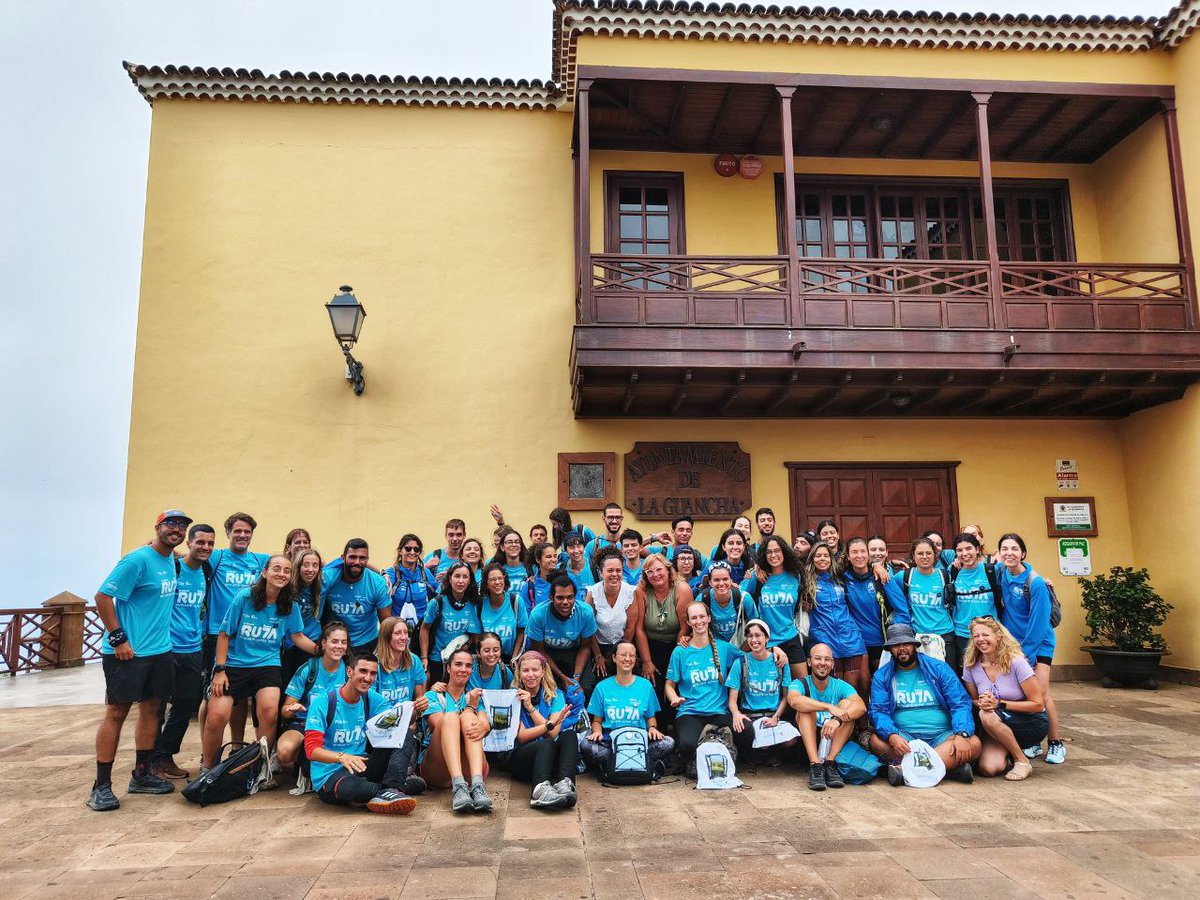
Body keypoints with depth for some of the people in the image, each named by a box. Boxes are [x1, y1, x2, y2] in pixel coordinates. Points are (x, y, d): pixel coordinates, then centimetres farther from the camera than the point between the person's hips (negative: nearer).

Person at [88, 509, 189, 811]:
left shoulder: (171, 560, 11)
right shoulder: (138, 559, -14)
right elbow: (103, 596, -16)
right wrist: (118, 639, -17)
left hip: (160, 650, 8)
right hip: (127, 651, -8)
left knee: (151, 709, 12)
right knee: (116, 712, -2)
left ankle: (141, 775, 24)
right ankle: (101, 786, 7)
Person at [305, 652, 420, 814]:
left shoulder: (371, 699, 6)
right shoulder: (323, 703, -9)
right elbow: (312, 749, -16)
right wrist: (341, 757, -35)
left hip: (359, 768, 6)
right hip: (328, 777, -6)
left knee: (405, 737, -11)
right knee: (350, 786, -42)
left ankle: (390, 789, -31)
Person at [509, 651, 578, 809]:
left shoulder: (555, 696, 7)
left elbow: (553, 733, -7)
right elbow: (521, 736, -9)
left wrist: (530, 707, -12)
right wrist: (550, 724, -23)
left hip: (551, 758, 2)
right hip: (522, 759, -2)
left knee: (570, 735, -27)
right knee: (546, 744, -34)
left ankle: (564, 783, -47)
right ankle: (540, 789, -57)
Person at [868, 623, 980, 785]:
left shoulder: (938, 668, 6)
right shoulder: (882, 676, 7)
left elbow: (960, 704, 0)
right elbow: (878, 711, -4)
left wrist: (962, 735, -20)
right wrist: (892, 736, -26)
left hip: (941, 736, 1)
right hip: (904, 738, 0)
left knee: (974, 744, -27)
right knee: (876, 740, -30)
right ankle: (950, 766, -30)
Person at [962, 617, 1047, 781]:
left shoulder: (1016, 662, -17)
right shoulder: (971, 666, -5)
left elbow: (1038, 704, -14)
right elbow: (973, 699, 6)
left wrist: (999, 704, -24)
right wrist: (980, 703, -18)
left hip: (1033, 724, -3)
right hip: (998, 729, 4)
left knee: (988, 716, -33)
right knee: (988, 768, -24)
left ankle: (1022, 761, -12)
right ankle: (1007, 751, 11)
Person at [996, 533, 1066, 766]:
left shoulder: (1035, 582, -19)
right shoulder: (1001, 572, -4)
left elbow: (1038, 621, -18)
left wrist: (1027, 653, -16)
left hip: (1038, 643, -5)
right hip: (1013, 642, 5)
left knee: (1040, 692, -10)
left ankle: (1056, 744, 3)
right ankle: (1032, 742, 13)